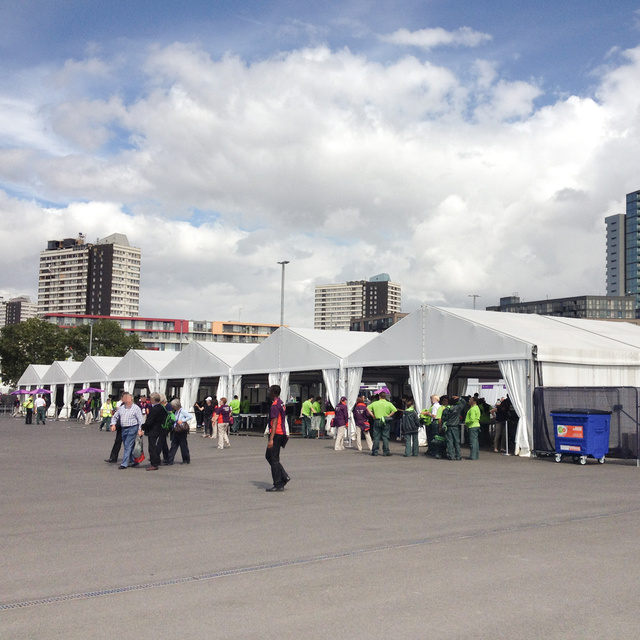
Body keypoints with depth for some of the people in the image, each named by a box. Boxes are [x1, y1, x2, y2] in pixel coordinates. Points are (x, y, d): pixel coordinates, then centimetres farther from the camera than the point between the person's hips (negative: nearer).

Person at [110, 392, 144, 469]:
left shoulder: (136, 408, -3)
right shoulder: (121, 408, 12)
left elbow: (140, 420, -5)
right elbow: (115, 417, 19)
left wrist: (140, 430, -13)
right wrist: (113, 424, 2)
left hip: (132, 428, -7)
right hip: (123, 429, 7)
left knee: (128, 446, -9)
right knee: (126, 446, 12)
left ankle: (124, 464, -9)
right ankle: (133, 461, 25)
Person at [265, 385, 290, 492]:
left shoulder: (274, 405, -16)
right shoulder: (281, 403, 14)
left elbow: (274, 423, -21)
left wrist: (271, 439, -23)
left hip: (276, 434, -10)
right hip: (282, 433, 10)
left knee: (274, 459, -3)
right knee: (269, 456, 17)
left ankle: (278, 485, 1)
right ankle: (284, 477, 14)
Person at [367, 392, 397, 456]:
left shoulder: (375, 403, 5)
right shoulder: (388, 404, 0)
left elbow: (368, 408, 4)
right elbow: (394, 410, -11)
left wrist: (373, 415, 3)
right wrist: (389, 415, -4)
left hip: (376, 421, 1)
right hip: (385, 422, -1)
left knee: (376, 437, 6)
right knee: (385, 437, 4)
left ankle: (375, 452, 7)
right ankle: (386, 452, 2)